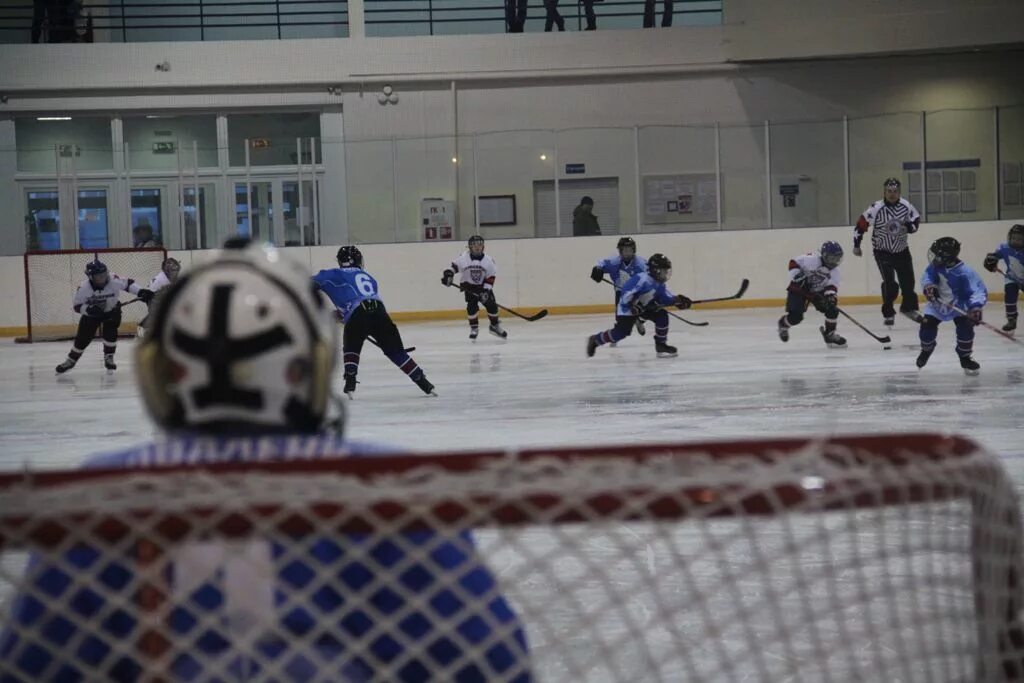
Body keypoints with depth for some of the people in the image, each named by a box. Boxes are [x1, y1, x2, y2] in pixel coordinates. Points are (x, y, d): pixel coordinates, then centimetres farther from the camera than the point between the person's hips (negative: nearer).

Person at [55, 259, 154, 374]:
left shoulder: (113, 281, -28)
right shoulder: (83, 288, -28)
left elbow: (128, 284, -12)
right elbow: (76, 306, -20)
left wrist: (141, 292, -24)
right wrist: (89, 309, -37)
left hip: (111, 311, 0)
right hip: (92, 314, 0)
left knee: (110, 333, -19)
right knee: (83, 337, -1)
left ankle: (109, 358, 2)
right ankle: (71, 360, 18)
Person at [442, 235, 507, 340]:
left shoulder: (488, 260, -11)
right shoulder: (463, 258, -13)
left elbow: (491, 277, -10)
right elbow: (454, 266, -4)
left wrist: (486, 290, -18)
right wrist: (448, 274, -21)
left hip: (483, 287, 1)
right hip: (469, 287, -1)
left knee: (491, 305, -6)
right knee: (471, 306, -16)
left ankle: (495, 326, 16)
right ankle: (474, 328, 1)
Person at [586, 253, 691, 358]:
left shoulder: (659, 284, -1)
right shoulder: (642, 279, -29)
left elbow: (665, 297, 4)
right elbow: (626, 292, -31)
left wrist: (677, 300, -12)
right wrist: (633, 305, -33)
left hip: (645, 307, 8)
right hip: (627, 307, -8)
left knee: (662, 315, -8)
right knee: (621, 332, -16)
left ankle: (661, 345, 4)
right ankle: (595, 340, 5)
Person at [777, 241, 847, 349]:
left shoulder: (834, 271, -7)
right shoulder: (812, 260, -25)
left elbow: (832, 286, -14)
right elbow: (794, 262, -18)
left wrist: (831, 295, -35)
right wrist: (797, 275, -30)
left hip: (818, 291, 5)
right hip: (799, 289, -5)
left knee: (832, 309, -12)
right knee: (795, 316, -17)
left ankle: (830, 334, 8)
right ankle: (783, 324, 19)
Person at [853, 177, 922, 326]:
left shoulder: (906, 206, -9)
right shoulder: (876, 208, -19)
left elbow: (916, 219, 5)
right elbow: (861, 224, -11)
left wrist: (908, 227, -18)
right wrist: (856, 245, -7)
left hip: (901, 250, 4)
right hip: (882, 251, -4)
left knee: (908, 280, 10)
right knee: (890, 283, -16)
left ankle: (909, 307, 34)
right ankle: (888, 313, -1)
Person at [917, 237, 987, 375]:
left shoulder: (965, 273, -34)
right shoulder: (936, 266, -19)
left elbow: (979, 290, -35)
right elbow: (927, 276, -8)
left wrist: (975, 307, -50)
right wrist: (928, 286, -32)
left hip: (959, 305, -4)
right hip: (937, 304, 4)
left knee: (965, 327, -20)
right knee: (927, 326, -5)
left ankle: (965, 357, 3)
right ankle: (926, 350, 28)